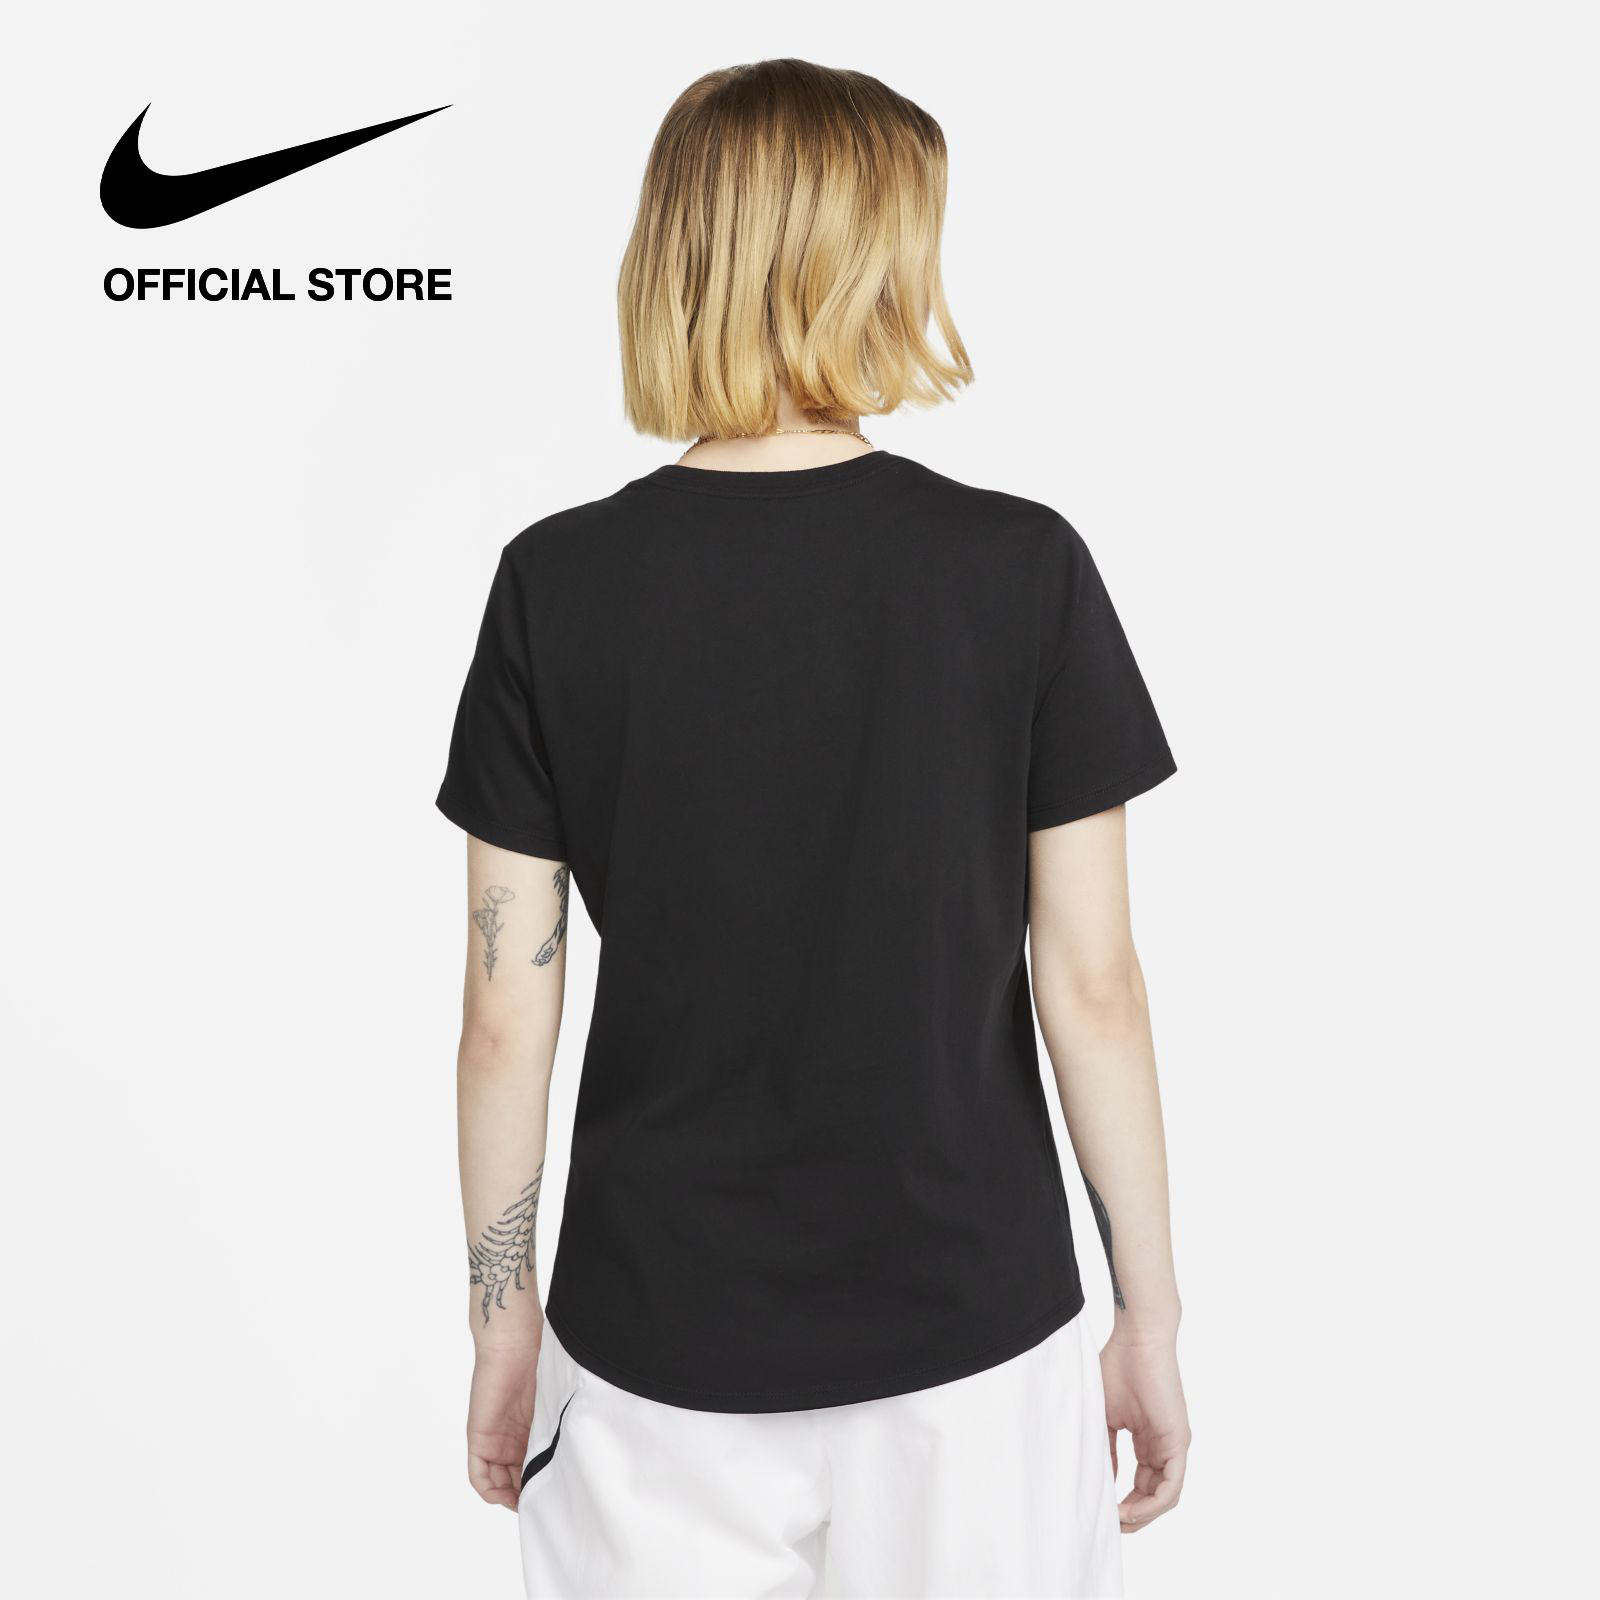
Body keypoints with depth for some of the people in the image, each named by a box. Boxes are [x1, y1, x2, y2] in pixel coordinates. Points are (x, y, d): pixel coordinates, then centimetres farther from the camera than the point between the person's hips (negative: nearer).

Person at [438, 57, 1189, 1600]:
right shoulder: (1022, 566, -11)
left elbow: (504, 1018, -6)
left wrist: (502, 1318, 8)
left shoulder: (558, 582, -9)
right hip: (970, 1322, 0)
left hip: (656, 1337, 1)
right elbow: (1091, 986, -8)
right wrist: (1151, 1310, 5)